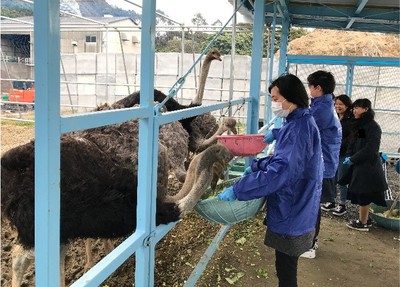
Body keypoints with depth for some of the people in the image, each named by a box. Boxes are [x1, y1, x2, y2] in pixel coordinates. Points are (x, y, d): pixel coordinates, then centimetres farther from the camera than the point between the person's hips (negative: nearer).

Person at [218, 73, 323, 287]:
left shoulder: (299, 128, -24)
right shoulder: (299, 123, 9)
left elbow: (279, 172, -32)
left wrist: (237, 190, -30)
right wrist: (257, 166, 8)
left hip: (291, 214, -10)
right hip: (293, 210, 10)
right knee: (285, 266, 22)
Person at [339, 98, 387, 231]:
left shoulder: (373, 126, -16)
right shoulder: (358, 125, 11)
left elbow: (370, 149, -20)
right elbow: (352, 142, 15)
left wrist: (353, 159, -15)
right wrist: (349, 156, -1)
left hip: (368, 166, -8)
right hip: (359, 165, 8)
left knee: (364, 196, 0)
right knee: (359, 195, 14)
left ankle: (363, 224, 11)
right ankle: (362, 219, 25)